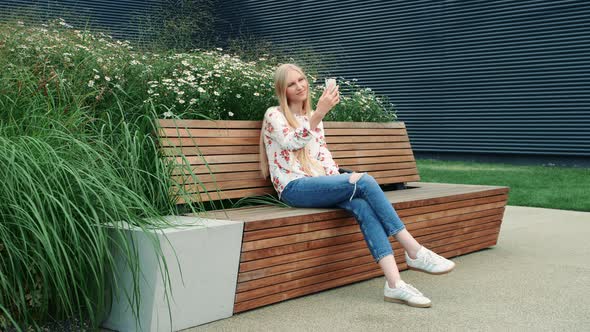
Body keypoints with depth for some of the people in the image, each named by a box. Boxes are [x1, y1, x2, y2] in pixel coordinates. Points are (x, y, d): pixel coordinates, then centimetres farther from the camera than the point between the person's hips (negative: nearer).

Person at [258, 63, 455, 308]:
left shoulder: (313, 117, 22)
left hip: (318, 184, 6)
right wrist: (319, 114, -32)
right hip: (294, 188, -6)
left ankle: (394, 283, -37)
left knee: (363, 205, -28)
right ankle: (415, 252, -25)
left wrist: (337, 181, 0)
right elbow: (291, 143, -19)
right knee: (364, 181, -28)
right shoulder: (274, 115, 1)